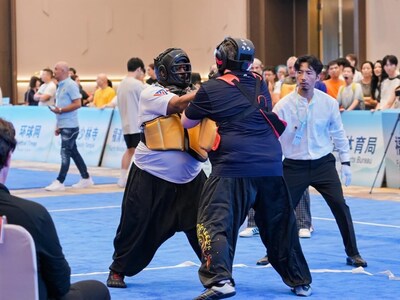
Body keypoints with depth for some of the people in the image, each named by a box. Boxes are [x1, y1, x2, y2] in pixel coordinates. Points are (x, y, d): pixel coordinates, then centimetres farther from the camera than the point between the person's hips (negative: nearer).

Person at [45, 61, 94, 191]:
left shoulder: (70, 85, -13)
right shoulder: (60, 86, 15)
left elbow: (77, 104, -19)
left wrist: (60, 110, -21)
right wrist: (58, 126, 17)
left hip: (70, 126, -9)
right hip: (64, 126, 9)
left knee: (65, 153, -8)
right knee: (73, 152, 12)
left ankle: (59, 182, -7)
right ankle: (86, 179, 20)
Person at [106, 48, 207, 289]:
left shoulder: (189, 94, 10)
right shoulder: (151, 93, -8)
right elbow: (177, 104, -26)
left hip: (189, 176, 5)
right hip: (152, 176, -5)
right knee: (136, 226, 0)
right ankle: (118, 270, 18)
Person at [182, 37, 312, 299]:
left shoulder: (210, 89, 0)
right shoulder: (260, 84, 13)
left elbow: (186, 123, 11)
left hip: (233, 169, -5)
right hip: (271, 167, 5)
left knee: (214, 225, -4)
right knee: (281, 227, 17)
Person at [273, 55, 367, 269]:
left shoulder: (329, 103, -4)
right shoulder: (284, 105, -10)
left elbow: (338, 133, 7)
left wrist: (345, 162, 5)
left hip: (323, 163, 1)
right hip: (294, 166, -1)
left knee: (340, 206, -7)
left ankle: (353, 254, 5)